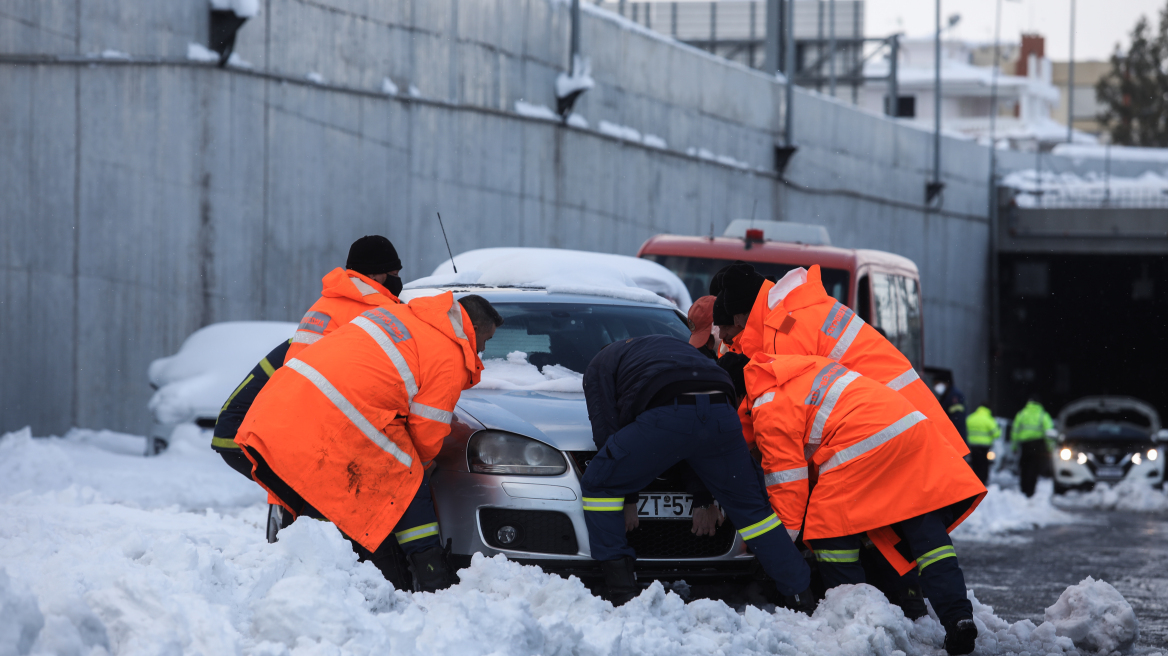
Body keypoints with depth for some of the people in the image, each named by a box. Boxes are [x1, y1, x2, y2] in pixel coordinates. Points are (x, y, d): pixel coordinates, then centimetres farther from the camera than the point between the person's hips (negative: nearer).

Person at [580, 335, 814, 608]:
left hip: (667, 417, -5)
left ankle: (623, 595, 3)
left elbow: (605, 430, 17)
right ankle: (802, 596, 22)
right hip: (721, 413, 5)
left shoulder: (600, 364, 29)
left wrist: (626, 499, 26)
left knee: (597, 485, 11)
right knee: (750, 506, 22)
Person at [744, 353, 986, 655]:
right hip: (914, 428, 9)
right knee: (926, 530, 8)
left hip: (866, 444, -9)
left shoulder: (770, 407, 3)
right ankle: (958, 618, -3)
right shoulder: (805, 368, 31)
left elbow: (787, 480, 2)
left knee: (828, 530, 5)